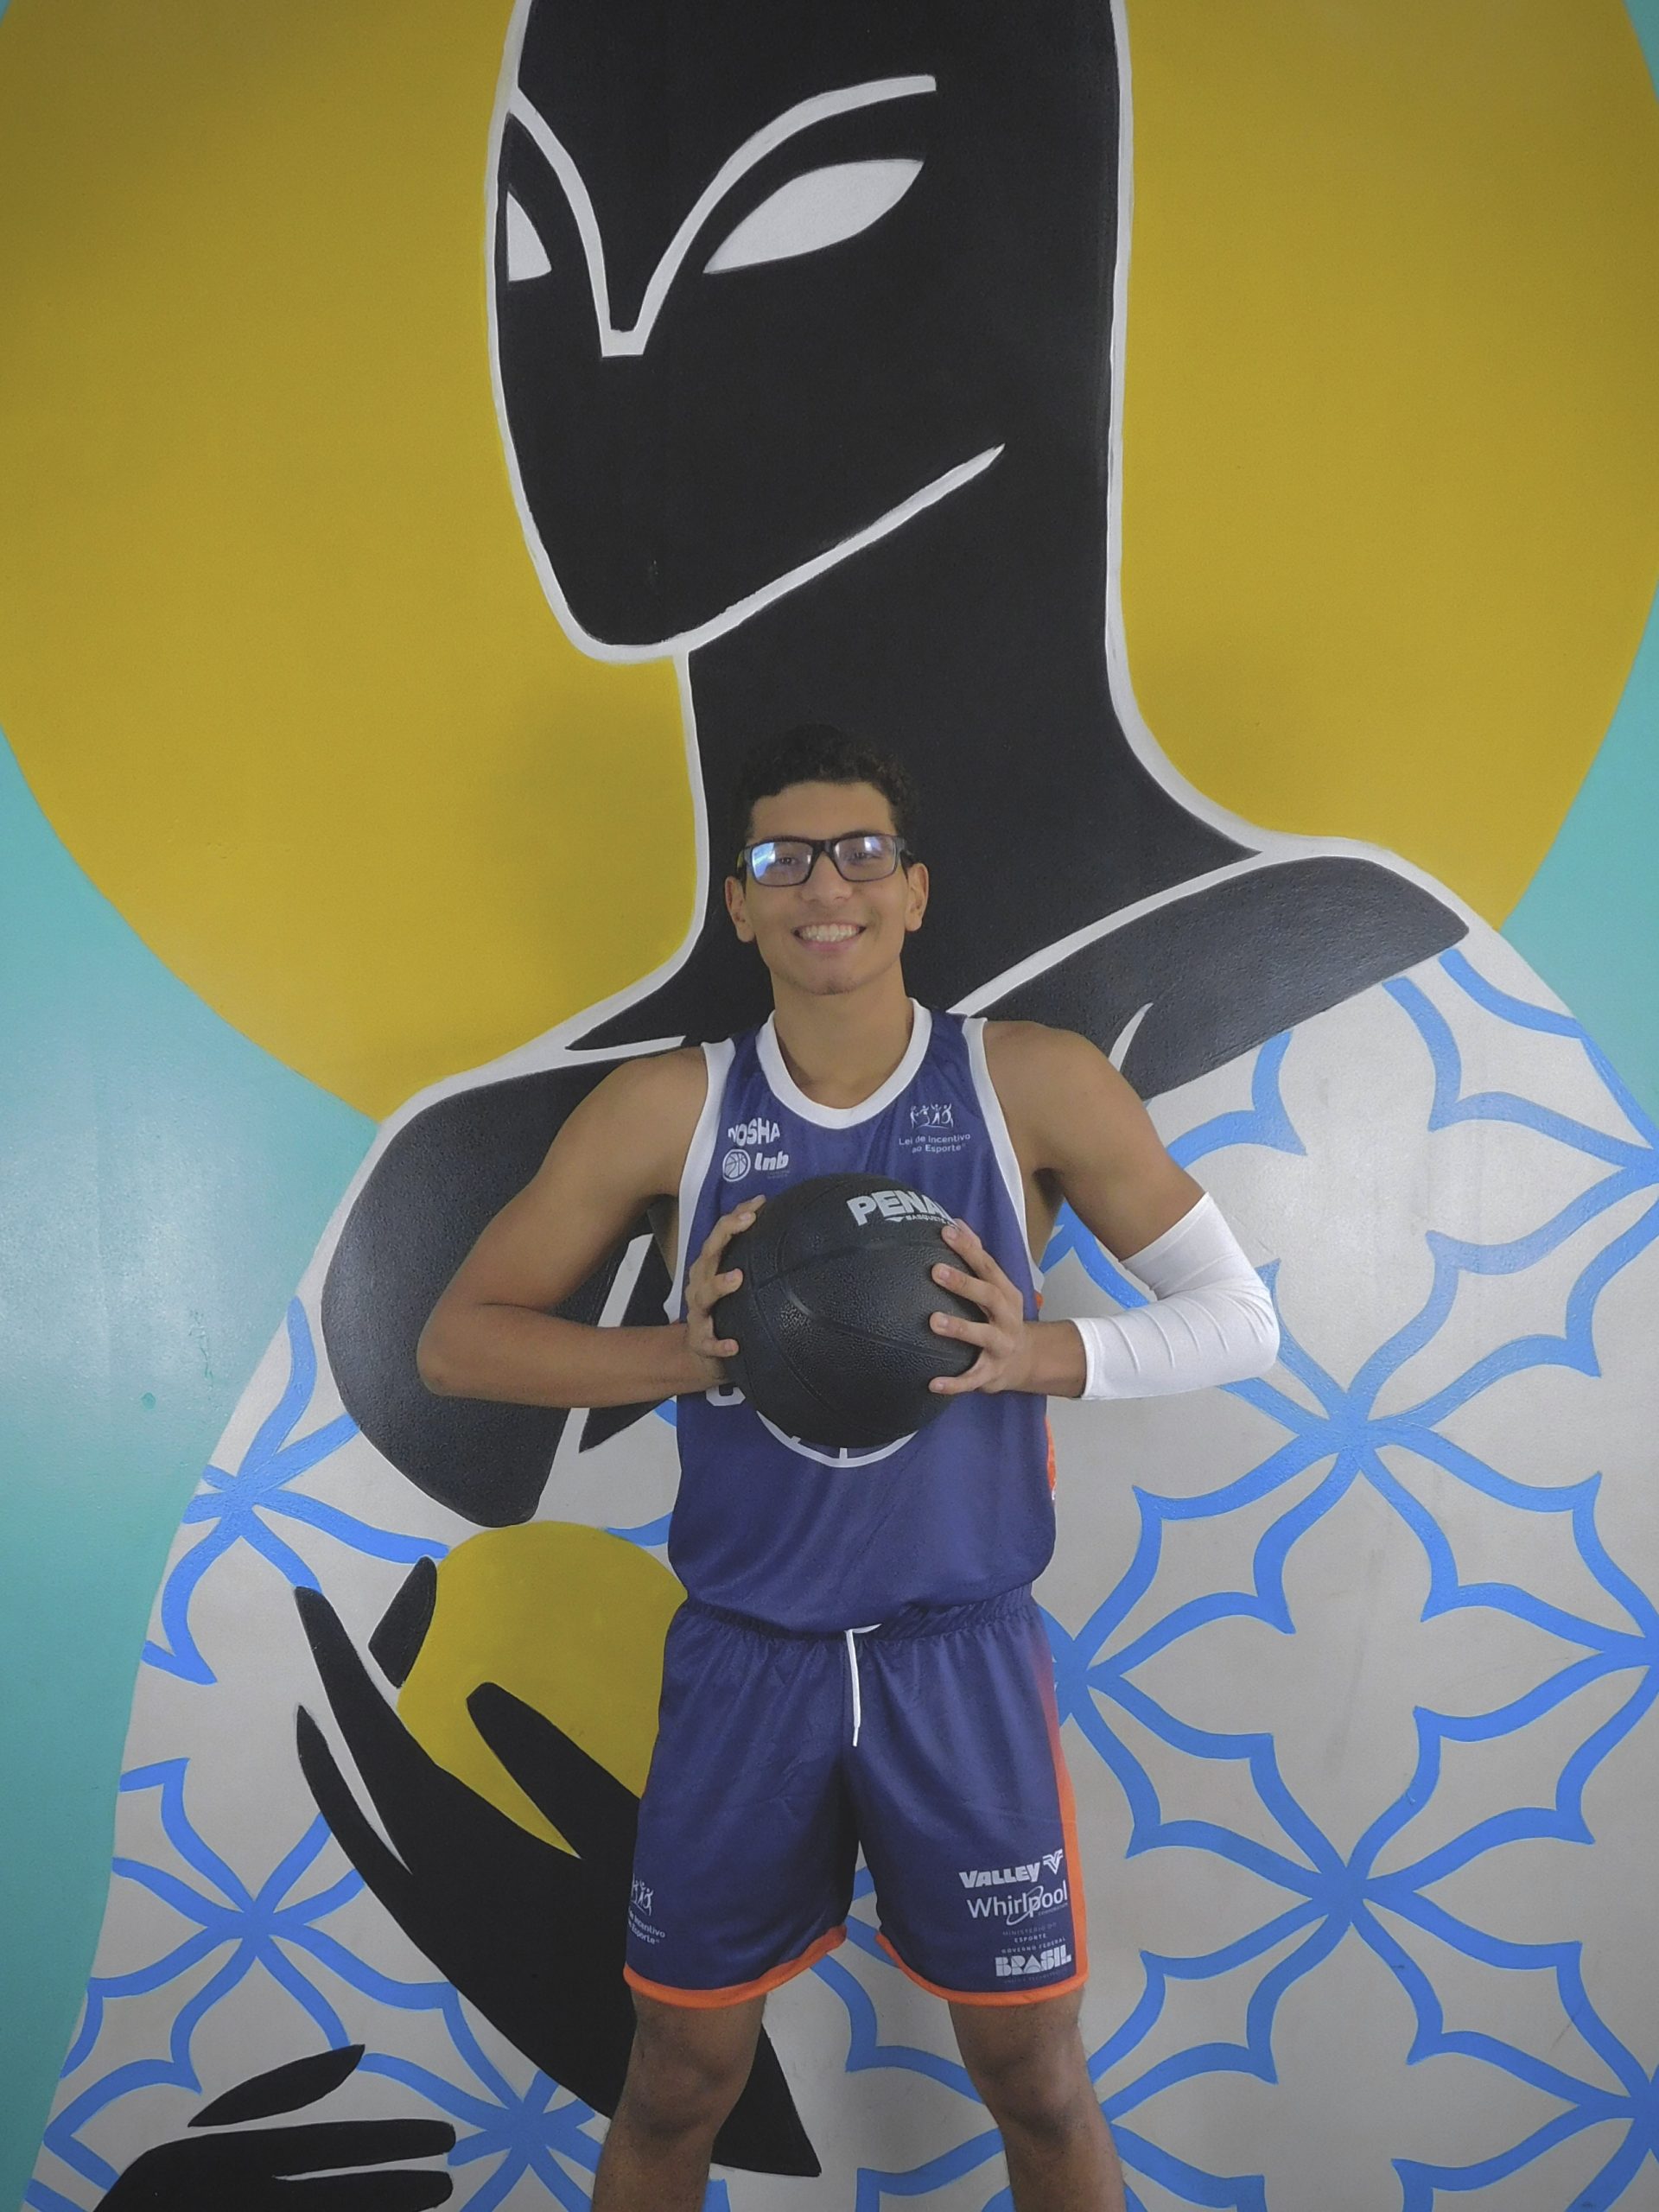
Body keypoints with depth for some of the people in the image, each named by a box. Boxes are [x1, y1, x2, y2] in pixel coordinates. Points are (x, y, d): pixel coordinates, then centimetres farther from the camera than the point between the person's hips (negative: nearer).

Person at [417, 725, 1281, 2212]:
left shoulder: (1036, 1086, -7)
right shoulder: (667, 1109, -5)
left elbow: (1239, 1319, -2)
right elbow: (456, 1341, -2)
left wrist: (1040, 1353, -20)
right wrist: (682, 1353, -18)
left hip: (965, 1656, 0)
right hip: (743, 1658, 1)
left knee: (1038, 2085, 14)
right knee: (678, 2089, 16)